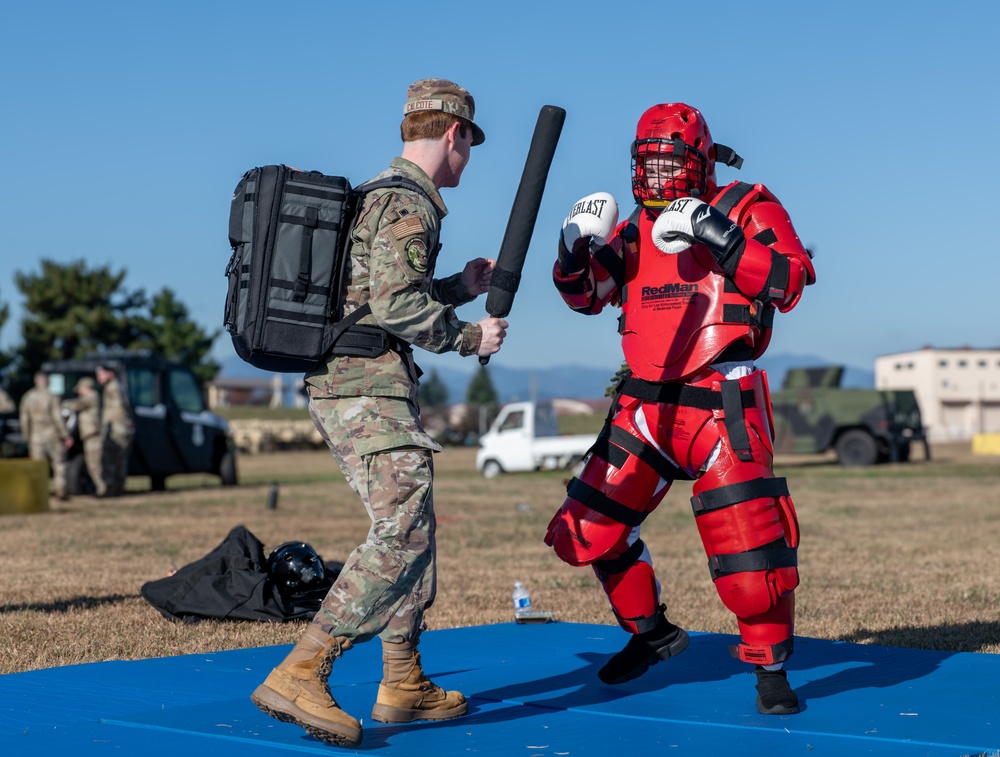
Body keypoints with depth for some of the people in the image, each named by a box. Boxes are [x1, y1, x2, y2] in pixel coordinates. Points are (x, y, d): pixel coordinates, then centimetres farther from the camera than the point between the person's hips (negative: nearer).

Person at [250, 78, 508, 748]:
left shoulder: (379, 193, 22)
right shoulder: (408, 203, -10)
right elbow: (395, 303, -20)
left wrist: (461, 287, 26)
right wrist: (470, 337, -8)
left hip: (344, 383, 11)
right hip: (370, 385, -11)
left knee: (414, 525, 15)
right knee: (401, 530, -16)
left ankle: (405, 686, 20)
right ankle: (299, 675, -22)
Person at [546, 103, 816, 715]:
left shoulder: (746, 208, 0)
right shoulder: (636, 229, 15)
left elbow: (791, 281, -14)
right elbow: (586, 297, 15)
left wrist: (718, 238, -24)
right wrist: (576, 248, -5)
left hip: (721, 405, -6)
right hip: (646, 405, 6)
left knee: (747, 541, -15)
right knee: (587, 531, 6)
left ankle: (771, 669, 6)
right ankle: (653, 634, 27)